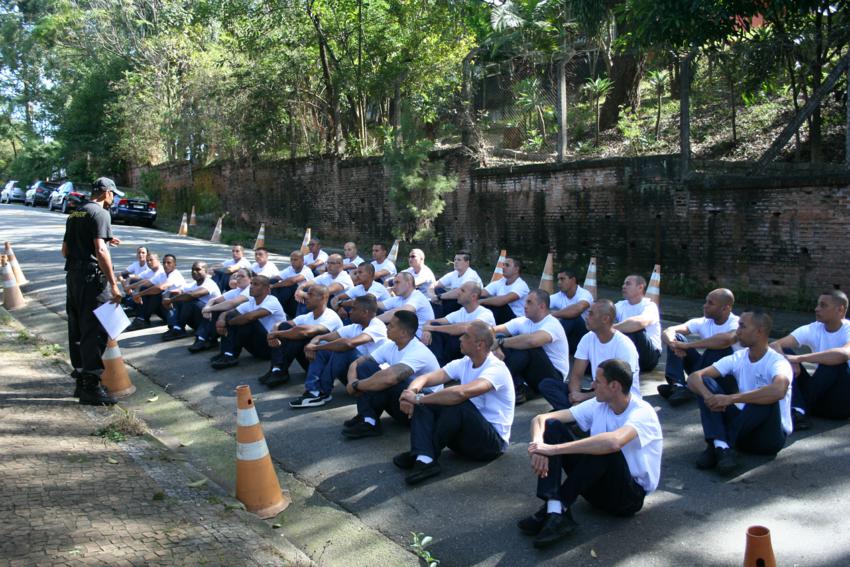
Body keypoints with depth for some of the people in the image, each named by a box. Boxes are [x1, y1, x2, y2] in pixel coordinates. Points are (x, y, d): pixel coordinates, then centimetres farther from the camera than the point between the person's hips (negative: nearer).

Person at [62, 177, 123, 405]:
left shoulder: (74, 215, 19)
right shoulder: (100, 213, -9)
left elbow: (65, 251, 23)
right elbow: (100, 251, -19)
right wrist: (113, 284, -20)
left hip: (72, 276, 9)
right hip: (92, 277, -9)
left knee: (77, 330, 13)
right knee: (95, 331, -6)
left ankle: (81, 381, 22)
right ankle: (91, 387, -5)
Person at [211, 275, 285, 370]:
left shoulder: (272, 301, -18)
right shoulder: (250, 302, 6)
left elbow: (250, 316, -34)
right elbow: (226, 313, 3)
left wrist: (229, 322, -20)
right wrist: (221, 320, -21)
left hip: (272, 346, -7)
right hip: (258, 345, 7)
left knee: (248, 320, -28)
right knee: (230, 316, -5)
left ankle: (231, 356, -21)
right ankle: (226, 354, -15)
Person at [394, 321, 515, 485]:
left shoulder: (496, 369, -20)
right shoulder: (464, 363, 3)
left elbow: (460, 393, -38)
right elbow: (425, 378, -4)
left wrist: (418, 398, -31)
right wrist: (411, 392, -27)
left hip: (494, 441, -7)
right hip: (466, 435, 7)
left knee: (458, 403, -34)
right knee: (424, 402, -11)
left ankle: (424, 455, -19)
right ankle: (425, 459, -30)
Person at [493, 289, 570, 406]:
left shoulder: (552, 324, -18)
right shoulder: (523, 322, 4)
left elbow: (532, 340, -39)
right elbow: (493, 331, -5)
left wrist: (501, 342, -30)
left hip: (553, 378, -7)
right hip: (534, 377, 7)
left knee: (527, 346, -30)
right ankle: (517, 390, -17)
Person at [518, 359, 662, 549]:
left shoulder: (642, 412, -19)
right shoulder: (598, 406, -1)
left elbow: (613, 442, -43)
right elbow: (541, 418, -7)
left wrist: (554, 449, -41)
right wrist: (539, 444, -30)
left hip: (630, 493, -6)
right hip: (597, 485, 6)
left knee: (605, 449, -37)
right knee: (552, 425, -12)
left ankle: (558, 510, -24)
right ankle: (553, 511, -27)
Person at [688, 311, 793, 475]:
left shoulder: (777, 362, -17)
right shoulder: (737, 359, 0)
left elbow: (779, 390, -41)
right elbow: (694, 377, -8)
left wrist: (731, 398, -38)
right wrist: (708, 396, -31)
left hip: (771, 435, -5)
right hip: (744, 429, 5)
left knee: (767, 398, -36)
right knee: (704, 382, -11)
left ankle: (716, 448, -23)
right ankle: (720, 446, -29)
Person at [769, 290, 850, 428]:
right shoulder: (812, 330, -1)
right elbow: (774, 346, -10)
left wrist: (798, 358, -37)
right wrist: (788, 361, -32)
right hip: (819, 396, 5)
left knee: (834, 361, -31)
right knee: (785, 353, -12)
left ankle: (799, 410, -24)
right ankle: (798, 412, -31)